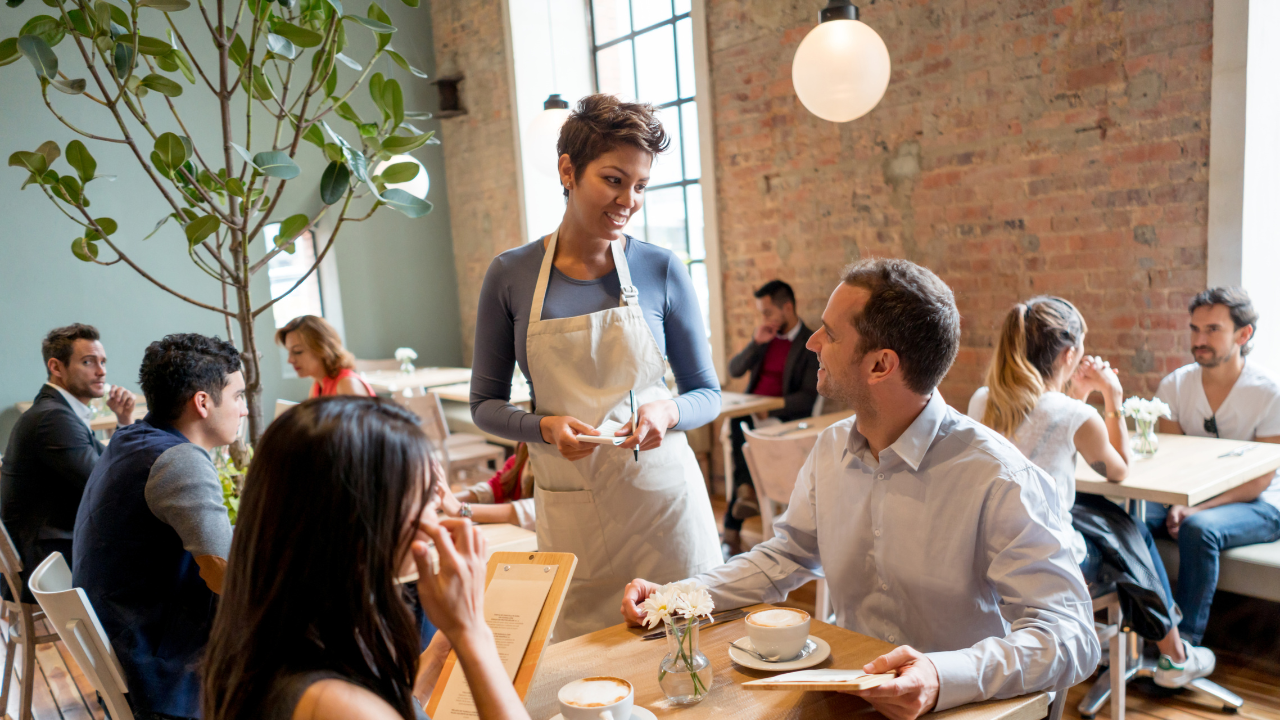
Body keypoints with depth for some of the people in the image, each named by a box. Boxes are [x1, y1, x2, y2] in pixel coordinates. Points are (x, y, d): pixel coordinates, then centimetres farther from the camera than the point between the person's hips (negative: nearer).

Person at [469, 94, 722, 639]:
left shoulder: (662, 271, -2)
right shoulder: (510, 276, -2)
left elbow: (707, 394, 5)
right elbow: (485, 404, 5)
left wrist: (667, 411, -16)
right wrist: (545, 426, -14)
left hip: (663, 495, 0)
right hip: (570, 511, 0)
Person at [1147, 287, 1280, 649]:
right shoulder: (1175, 385, 0)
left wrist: (1197, 509, -26)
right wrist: (1177, 505, -19)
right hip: (1190, 496, 4)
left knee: (1199, 529, -35)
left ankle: (1186, 642, -24)